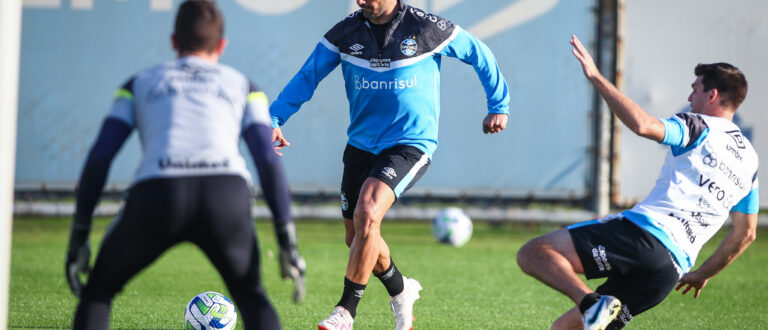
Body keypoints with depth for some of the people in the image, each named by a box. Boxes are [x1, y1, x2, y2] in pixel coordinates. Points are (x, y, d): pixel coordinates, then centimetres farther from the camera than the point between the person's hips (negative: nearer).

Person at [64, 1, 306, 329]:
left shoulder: (139, 83, 28)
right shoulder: (243, 87, 27)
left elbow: (99, 158, 18)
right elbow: (269, 161, 14)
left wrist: (78, 237, 20)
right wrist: (287, 242, 13)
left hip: (156, 194, 0)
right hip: (228, 191, 0)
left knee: (99, 290, 22)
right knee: (251, 297, 23)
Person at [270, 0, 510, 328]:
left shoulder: (426, 29, -11)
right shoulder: (345, 32, -2)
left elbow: (478, 53, 4)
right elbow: (307, 77, 1)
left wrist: (498, 105, 10)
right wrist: (274, 119, -11)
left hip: (410, 144, -5)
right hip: (361, 143, 5)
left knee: (366, 215, -26)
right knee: (357, 238, 9)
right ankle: (401, 292, 38)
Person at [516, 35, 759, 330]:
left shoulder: (699, 128, 2)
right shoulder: (749, 160, 25)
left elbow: (643, 125, -19)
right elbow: (746, 233, 30)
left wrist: (596, 76, -14)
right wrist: (703, 274, 41)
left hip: (644, 231, -8)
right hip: (672, 269, 8)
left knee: (533, 253, -17)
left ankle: (594, 304, -38)